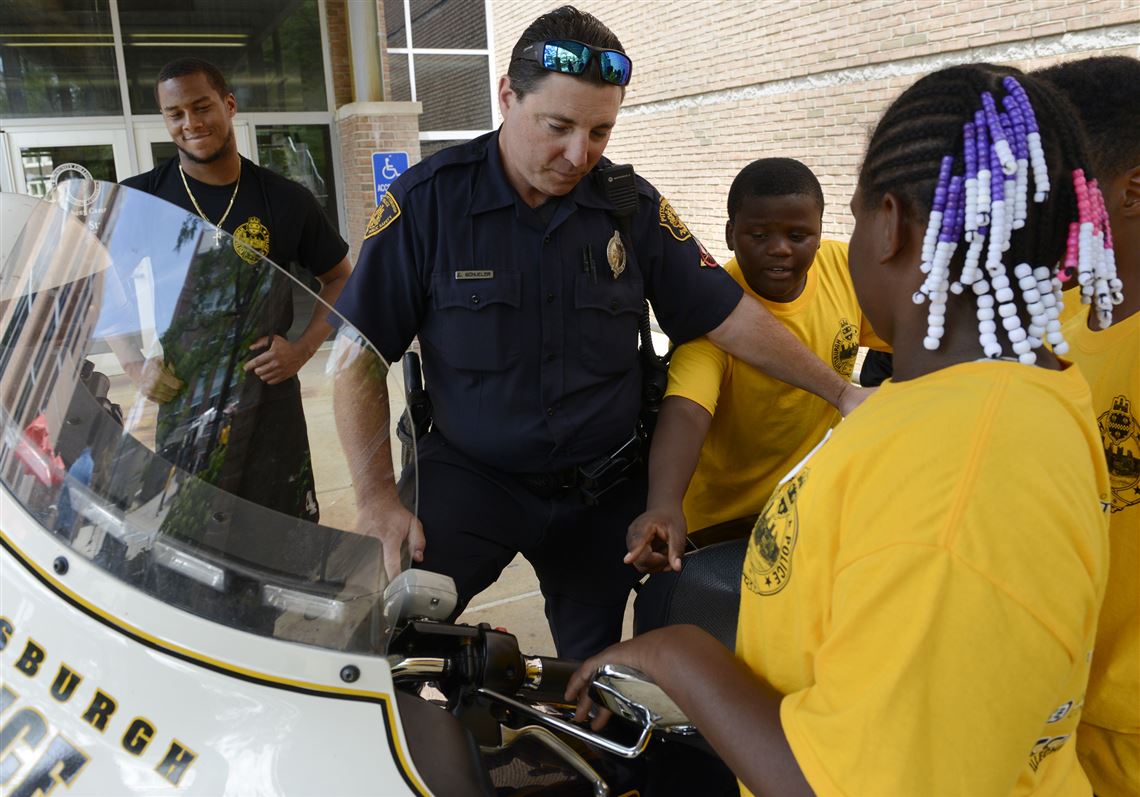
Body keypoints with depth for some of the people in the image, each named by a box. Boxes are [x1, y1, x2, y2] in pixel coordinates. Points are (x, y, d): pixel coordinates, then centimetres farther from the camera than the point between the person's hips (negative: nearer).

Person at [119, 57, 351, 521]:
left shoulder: (285, 200, 0)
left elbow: (339, 278, 10)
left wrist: (303, 349, -5)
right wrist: (133, 364, -2)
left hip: (270, 402, 0)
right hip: (180, 406, 1)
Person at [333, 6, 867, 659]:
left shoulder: (631, 205, -3)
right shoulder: (427, 199, -11)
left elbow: (728, 316, 1)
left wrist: (842, 392, 0)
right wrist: (378, 498, -13)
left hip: (603, 493, 3)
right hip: (468, 477, -2)